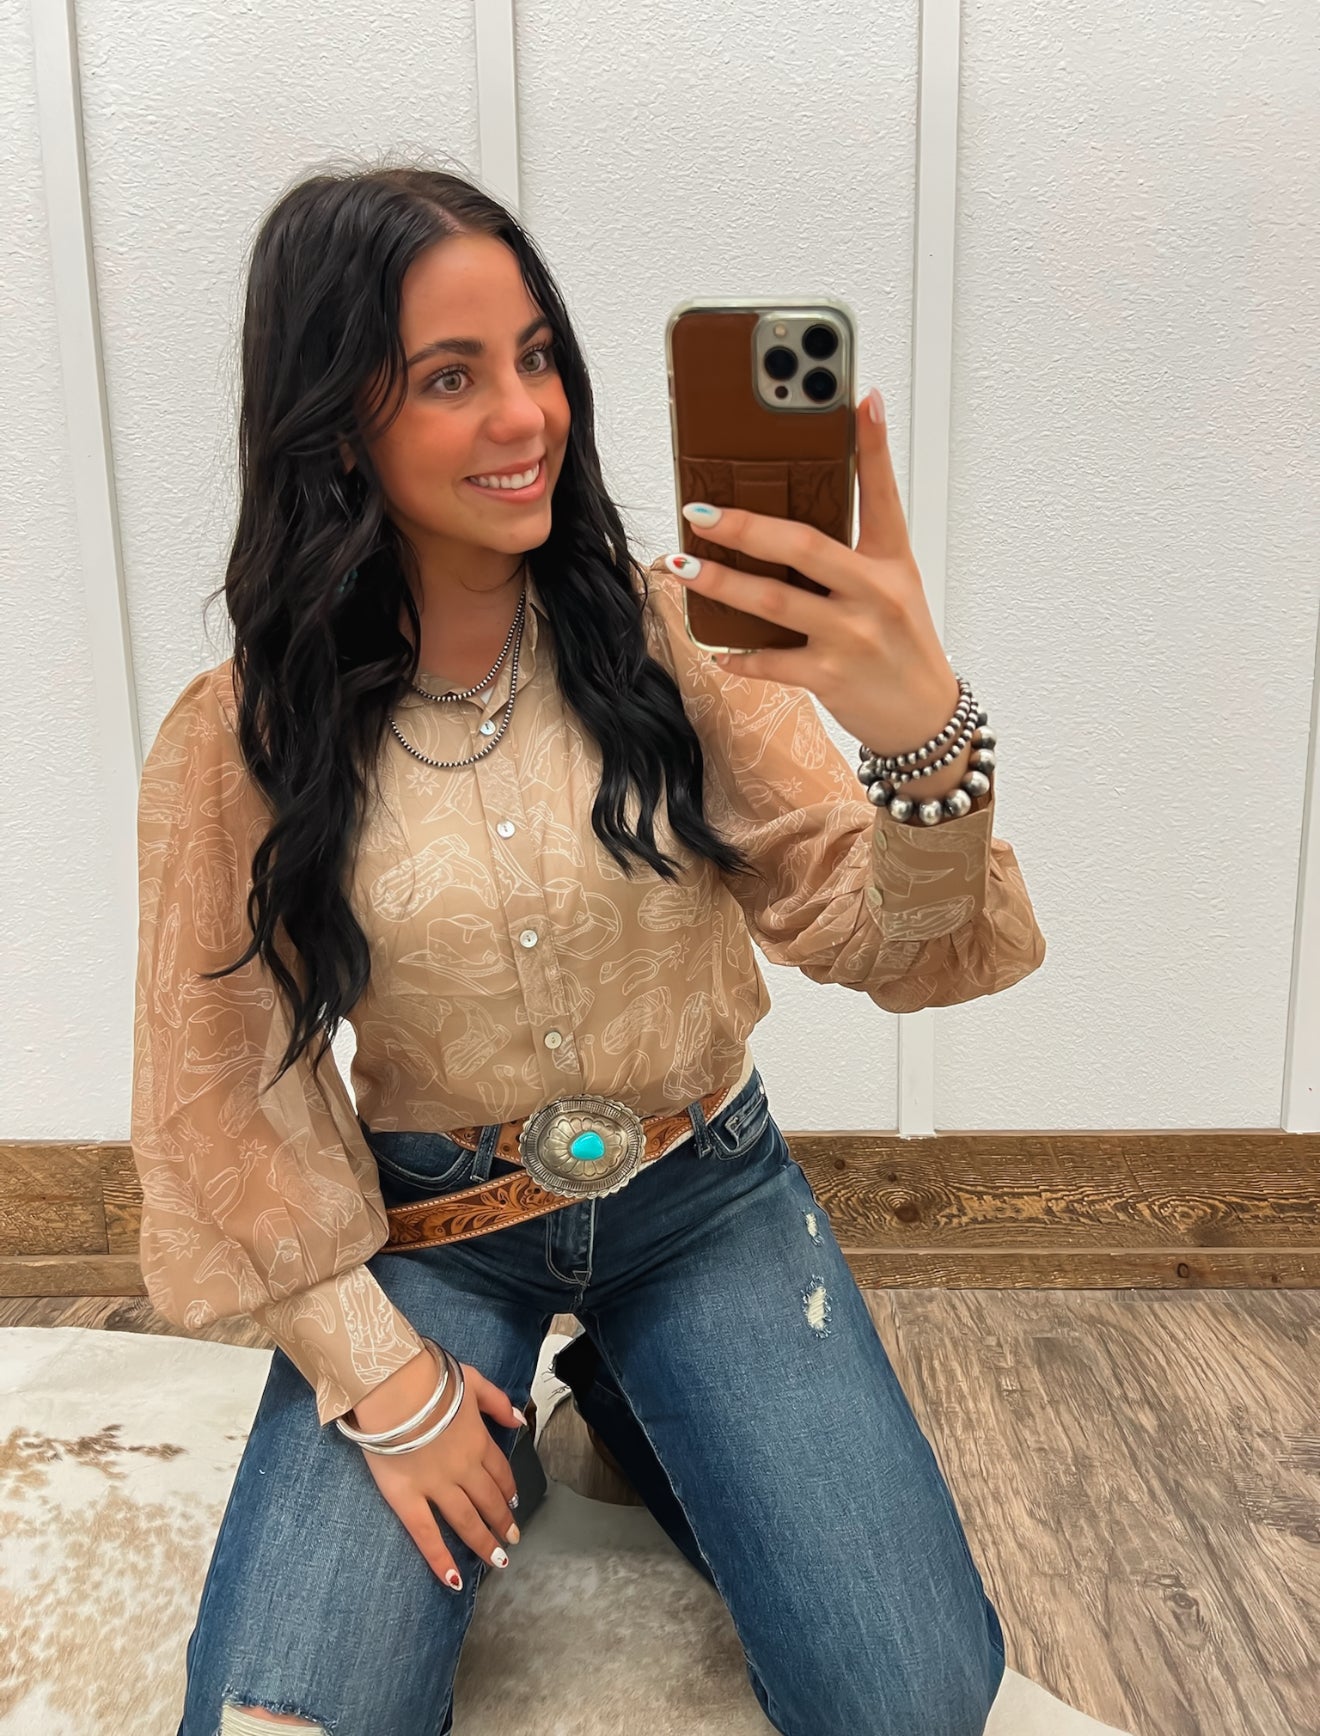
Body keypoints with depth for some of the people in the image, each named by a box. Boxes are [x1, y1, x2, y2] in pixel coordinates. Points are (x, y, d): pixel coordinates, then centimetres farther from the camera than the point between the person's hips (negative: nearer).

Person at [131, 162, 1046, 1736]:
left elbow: (883, 944, -15)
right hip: (427, 1224, 0)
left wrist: (921, 724, -36)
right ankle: (485, 1435, 15)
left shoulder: (668, 634, -10)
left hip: (703, 1199, 1)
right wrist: (374, 1369, -7)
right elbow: (225, 1092, -2)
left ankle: (632, 1403, 17)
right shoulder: (237, 743, -11)